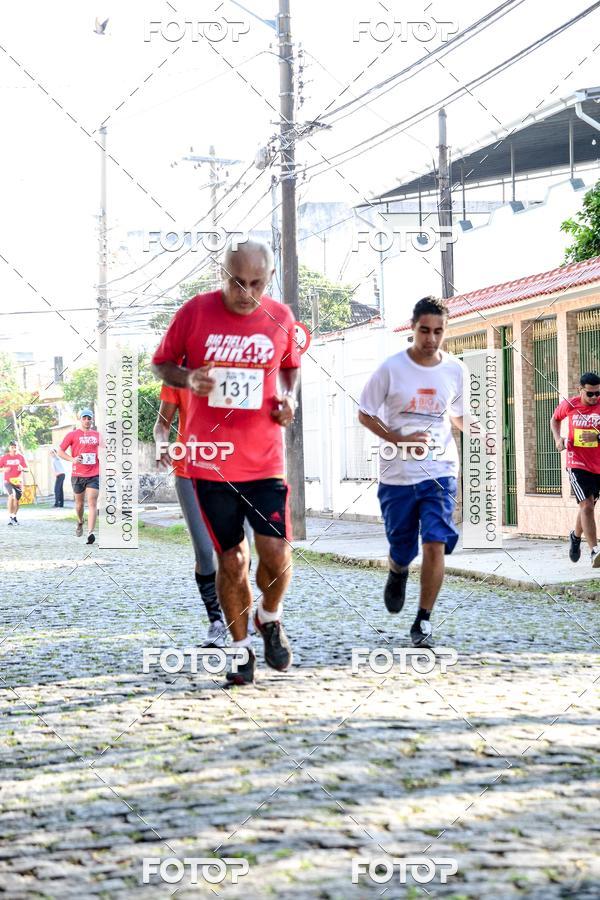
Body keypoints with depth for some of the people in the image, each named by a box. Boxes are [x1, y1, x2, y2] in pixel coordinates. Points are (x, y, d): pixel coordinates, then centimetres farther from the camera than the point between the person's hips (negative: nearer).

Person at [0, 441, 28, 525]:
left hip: (18, 481, 2)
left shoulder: (20, 457, 3)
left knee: (17, 500, 6)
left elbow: (27, 469, 3)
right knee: (12, 494, -27)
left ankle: (14, 517, 29)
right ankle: (10, 517, -24)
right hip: (8, 481, -2)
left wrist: (22, 469, -19)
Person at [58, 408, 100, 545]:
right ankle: (80, 523, 42)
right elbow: (60, 451, 1)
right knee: (79, 502, 12)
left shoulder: (97, 435, 10)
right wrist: (72, 459, -14)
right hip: (77, 475, -1)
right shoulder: (72, 435, 1)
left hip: (94, 475, 1)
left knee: (92, 503, -11)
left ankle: (90, 532, -19)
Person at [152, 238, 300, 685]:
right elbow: (161, 364, 6)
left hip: (265, 459, 1)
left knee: (275, 551, -10)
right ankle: (241, 646, 21)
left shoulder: (281, 318, 2)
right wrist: (189, 378, -14)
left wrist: (289, 397, 0)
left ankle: (270, 619, 21)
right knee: (230, 558, 4)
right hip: (210, 458, -1)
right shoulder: (195, 311, -4)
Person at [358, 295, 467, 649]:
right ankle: (398, 573, 48)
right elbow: (365, 414, 0)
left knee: (436, 544, -13)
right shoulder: (392, 368, -7)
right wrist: (399, 441, -15)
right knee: (402, 549, 9)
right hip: (397, 475, -1)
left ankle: (423, 622, -1)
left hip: (441, 473, 1)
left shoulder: (456, 370, 1)